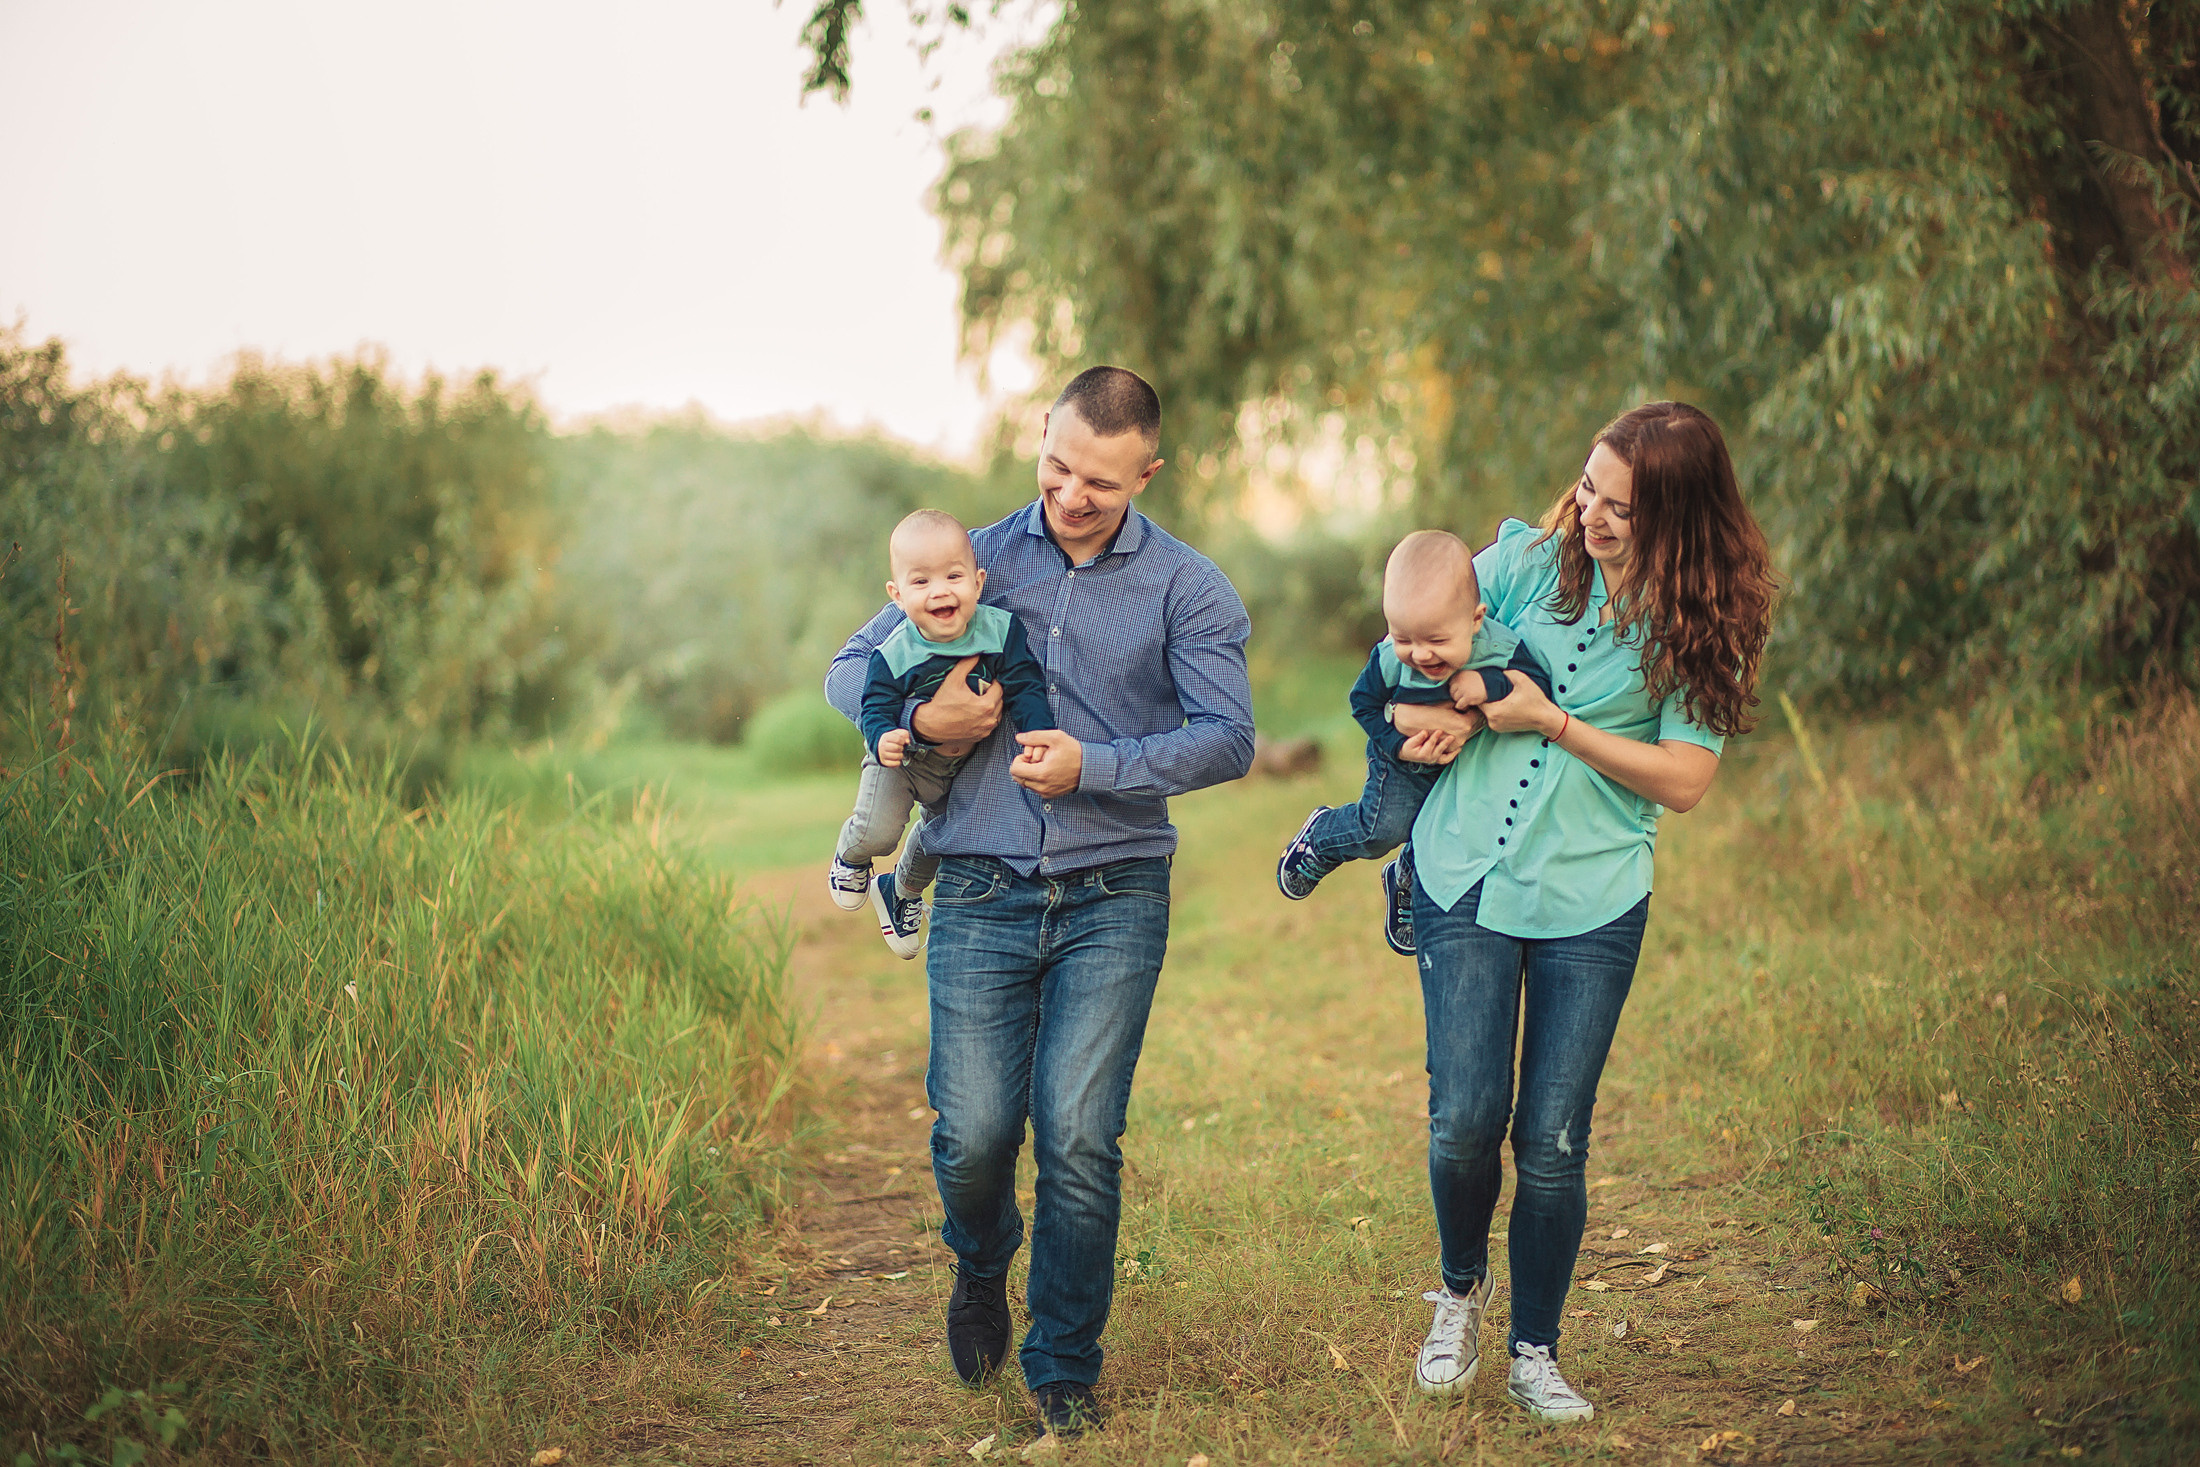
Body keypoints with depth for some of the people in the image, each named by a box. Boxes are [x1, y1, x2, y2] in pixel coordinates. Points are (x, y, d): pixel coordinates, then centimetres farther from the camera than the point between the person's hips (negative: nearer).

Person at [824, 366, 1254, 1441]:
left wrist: (1094, 765, -17)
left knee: (1078, 1138, -8)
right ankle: (982, 1265, 31)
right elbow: (849, 672, 13)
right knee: (973, 1134, -5)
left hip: (1114, 898, -1)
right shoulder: (978, 558, 9)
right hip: (982, 895, 1)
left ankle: (1064, 1367, 12)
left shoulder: (1185, 587, 3)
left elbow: (1228, 738, -5)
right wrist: (921, 717, -9)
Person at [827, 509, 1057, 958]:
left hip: (964, 764, 3)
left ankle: (902, 891, 53)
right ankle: (850, 855, 20)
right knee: (876, 832, -19)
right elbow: (876, 708, -23)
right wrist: (882, 737, -45)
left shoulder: (1002, 631, -23)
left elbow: (1026, 690, -19)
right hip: (902, 757, -3)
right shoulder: (893, 655, -27)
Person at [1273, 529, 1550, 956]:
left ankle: (1406, 884, 45)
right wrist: (1400, 745, -27)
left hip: (1469, 763, 2)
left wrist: (1491, 684, -47)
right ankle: (1319, 838, 22)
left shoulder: (1501, 649, -33)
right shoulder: (1389, 659, -31)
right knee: (1380, 829, -12)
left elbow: (1540, 685, -32)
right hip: (1405, 761, -2)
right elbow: (1364, 703, -15)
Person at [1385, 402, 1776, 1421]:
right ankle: (1461, 1291, 25)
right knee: (1464, 1123, -6)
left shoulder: (1704, 625, -4)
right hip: (1465, 877, 1)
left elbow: (1685, 780, -8)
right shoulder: (1527, 560, 0)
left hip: (1591, 900, -1)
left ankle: (1535, 1353, 20)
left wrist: (1553, 723, -12)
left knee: (1553, 1145, 0)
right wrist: (1429, 704, -7)